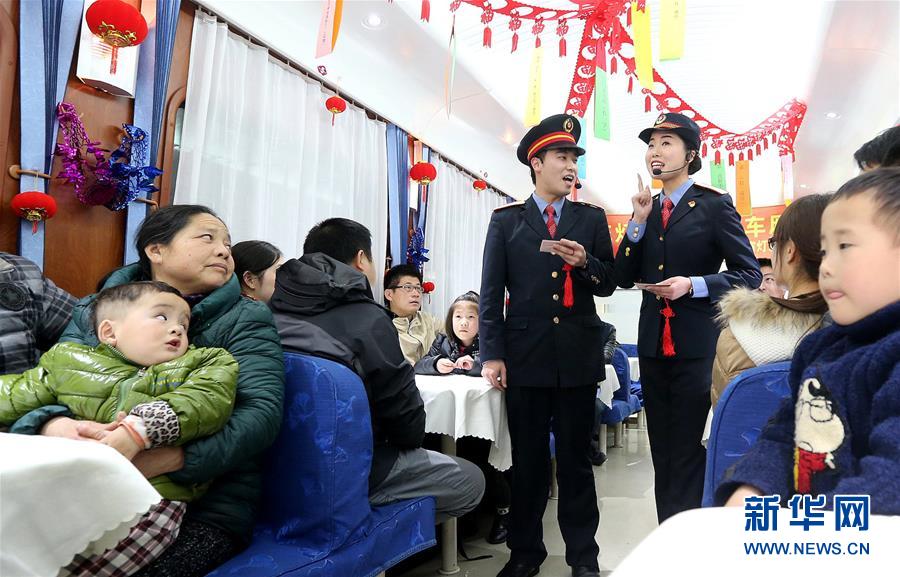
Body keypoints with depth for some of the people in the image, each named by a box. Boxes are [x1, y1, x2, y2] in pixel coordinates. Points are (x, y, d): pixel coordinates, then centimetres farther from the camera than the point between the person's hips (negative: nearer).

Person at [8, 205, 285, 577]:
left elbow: (263, 412, -13)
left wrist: (164, 458, -28)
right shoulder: (93, 313, 12)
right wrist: (54, 425, -22)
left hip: (205, 509, -3)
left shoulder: (246, 318, 0)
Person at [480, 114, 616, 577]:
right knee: (527, 460, 9)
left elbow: (609, 283, 9)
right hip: (525, 356, -1)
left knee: (576, 458, 9)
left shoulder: (592, 218, 9)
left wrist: (584, 262, -13)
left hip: (579, 356, 1)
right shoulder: (506, 220, 5)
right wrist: (491, 354, -6)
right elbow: (491, 292, 1)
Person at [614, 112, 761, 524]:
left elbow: (749, 274, -5)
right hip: (653, 343, 6)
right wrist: (639, 221, -5)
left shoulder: (714, 205, -3)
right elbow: (623, 278, 4)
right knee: (662, 451, 13)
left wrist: (694, 284, -19)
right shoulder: (646, 209, 12)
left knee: (689, 451, 2)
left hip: (697, 344, -5)